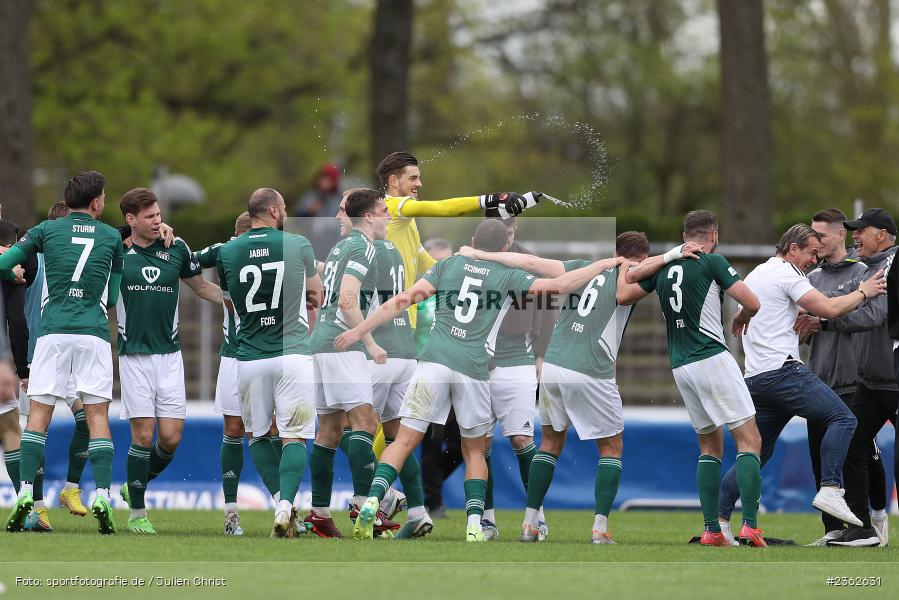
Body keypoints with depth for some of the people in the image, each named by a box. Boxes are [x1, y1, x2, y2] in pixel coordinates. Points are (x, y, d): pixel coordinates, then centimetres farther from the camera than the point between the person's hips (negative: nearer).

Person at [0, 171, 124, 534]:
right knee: (97, 415, 1)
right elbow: (113, 295, 14)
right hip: (94, 333, 0)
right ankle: (102, 496, -11)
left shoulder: (47, 230, 8)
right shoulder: (112, 237, 10)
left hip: (53, 332, 0)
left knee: (39, 413, 2)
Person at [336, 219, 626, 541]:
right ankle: (474, 525, 2)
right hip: (473, 370, -1)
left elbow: (403, 301, 7)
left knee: (404, 441, -2)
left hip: (434, 361, 1)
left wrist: (358, 331, 10)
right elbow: (559, 285, 4)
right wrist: (603, 265, 17)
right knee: (474, 451, 14)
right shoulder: (507, 277, 8)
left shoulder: (449, 265, 13)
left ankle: (371, 501, -22)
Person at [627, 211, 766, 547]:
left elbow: (630, 279, 30)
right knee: (749, 440, -6)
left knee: (710, 446, 16)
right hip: (712, 358, -6)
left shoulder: (665, 268, 11)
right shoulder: (712, 262, -5)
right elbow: (752, 302, -8)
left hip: (680, 365, 6)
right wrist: (742, 318, 15)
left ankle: (712, 530, 7)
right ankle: (750, 526, -19)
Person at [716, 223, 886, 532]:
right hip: (782, 369, -9)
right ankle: (830, 491, -23)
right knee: (842, 419, -11)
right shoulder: (786, 273, -5)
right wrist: (863, 292, 2)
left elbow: (739, 319, 39)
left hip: (755, 377, 9)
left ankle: (718, 521, 7)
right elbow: (829, 308, -13)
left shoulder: (755, 275, 24)